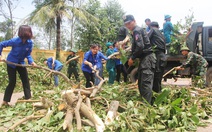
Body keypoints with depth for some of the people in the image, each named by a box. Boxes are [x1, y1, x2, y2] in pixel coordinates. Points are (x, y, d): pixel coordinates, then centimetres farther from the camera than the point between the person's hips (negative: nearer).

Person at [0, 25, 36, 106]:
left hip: (21, 63, 4)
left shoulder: (30, 43, -16)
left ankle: (28, 98, 11)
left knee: (25, 80, 2)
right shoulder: (15, 41, -27)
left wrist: (31, 61, -26)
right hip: (11, 63, -4)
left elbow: (28, 54, -8)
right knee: (12, 82, -2)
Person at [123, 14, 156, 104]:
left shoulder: (137, 30, -10)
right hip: (145, 58, 11)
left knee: (146, 83, -14)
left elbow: (140, 46, -21)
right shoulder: (138, 30, 21)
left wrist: (132, 58, -13)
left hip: (147, 58, -11)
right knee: (141, 83, 14)